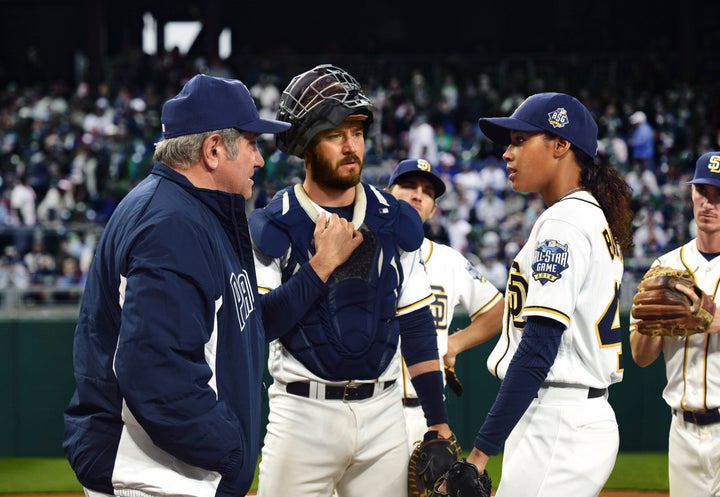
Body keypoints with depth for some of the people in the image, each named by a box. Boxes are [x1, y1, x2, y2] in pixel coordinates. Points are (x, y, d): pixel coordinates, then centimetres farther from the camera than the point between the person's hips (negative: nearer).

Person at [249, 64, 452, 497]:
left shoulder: (396, 221, 8)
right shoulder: (270, 229, -3)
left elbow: (417, 326, 11)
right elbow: (257, 326, -13)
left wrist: (438, 420, 6)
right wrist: (322, 264, -16)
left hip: (383, 412, 3)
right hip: (302, 413, -3)